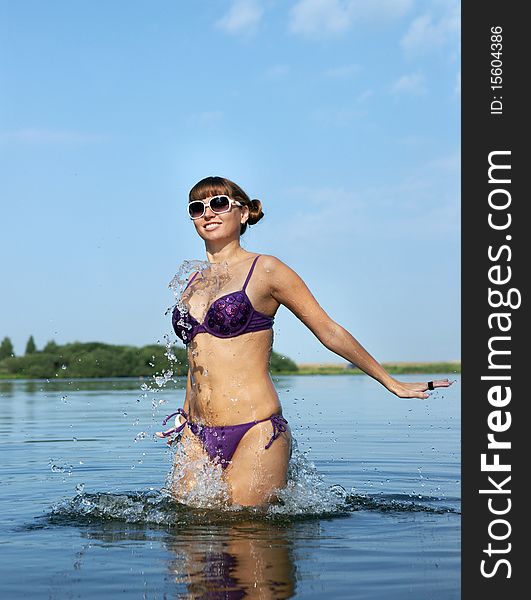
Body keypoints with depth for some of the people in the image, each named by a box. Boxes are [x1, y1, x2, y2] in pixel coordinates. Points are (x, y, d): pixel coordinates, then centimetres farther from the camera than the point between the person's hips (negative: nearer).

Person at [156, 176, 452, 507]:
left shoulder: (265, 269, -1)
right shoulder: (194, 282, 15)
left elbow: (329, 330, 3)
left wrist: (393, 384, 5)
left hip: (256, 431, -6)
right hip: (197, 435, 6)